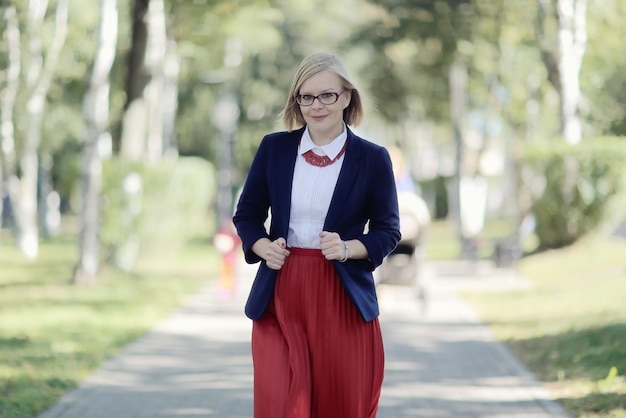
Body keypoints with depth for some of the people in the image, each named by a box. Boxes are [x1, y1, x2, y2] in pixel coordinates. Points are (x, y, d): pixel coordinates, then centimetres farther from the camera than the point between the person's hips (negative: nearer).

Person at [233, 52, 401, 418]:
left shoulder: (372, 158, 0)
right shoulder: (274, 147, 6)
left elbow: (388, 230, 3)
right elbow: (247, 214, 13)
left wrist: (348, 249, -15)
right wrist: (264, 247, -8)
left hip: (343, 298, -1)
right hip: (281, 295, 1)